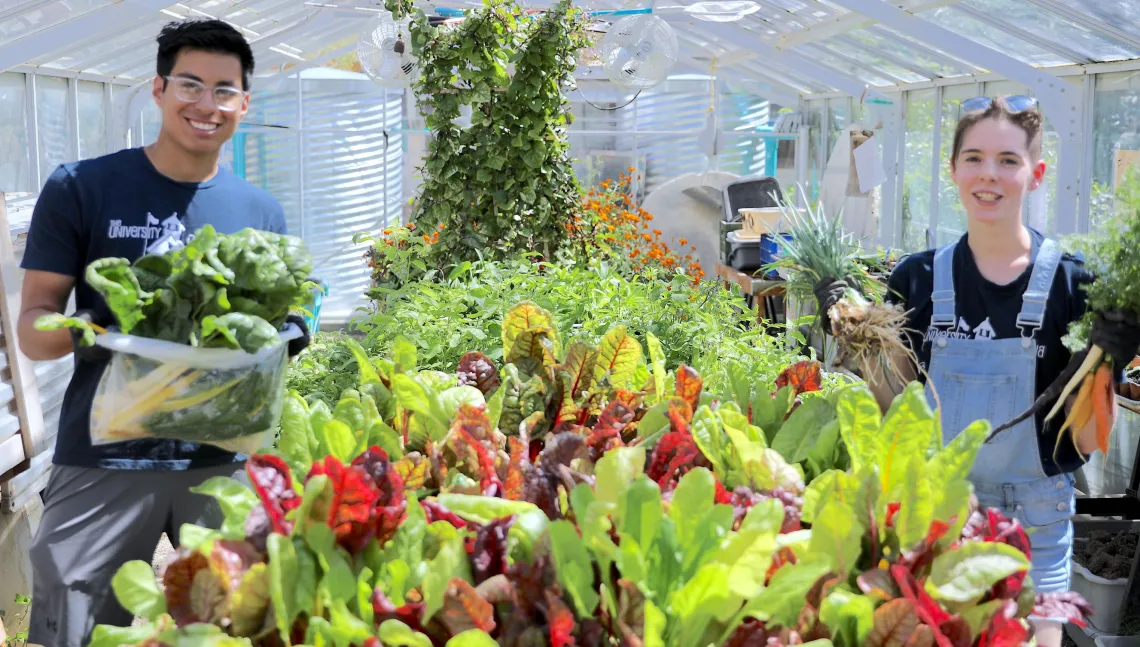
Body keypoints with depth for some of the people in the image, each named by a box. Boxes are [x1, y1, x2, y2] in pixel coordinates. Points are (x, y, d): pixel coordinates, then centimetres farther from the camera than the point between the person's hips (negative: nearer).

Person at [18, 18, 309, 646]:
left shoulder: (261, 212, 8)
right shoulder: (80, 190, -3)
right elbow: (32, 329, -4)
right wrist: (86, 330, -26)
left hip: (224, 458, 3)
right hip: (104, 459, -2)